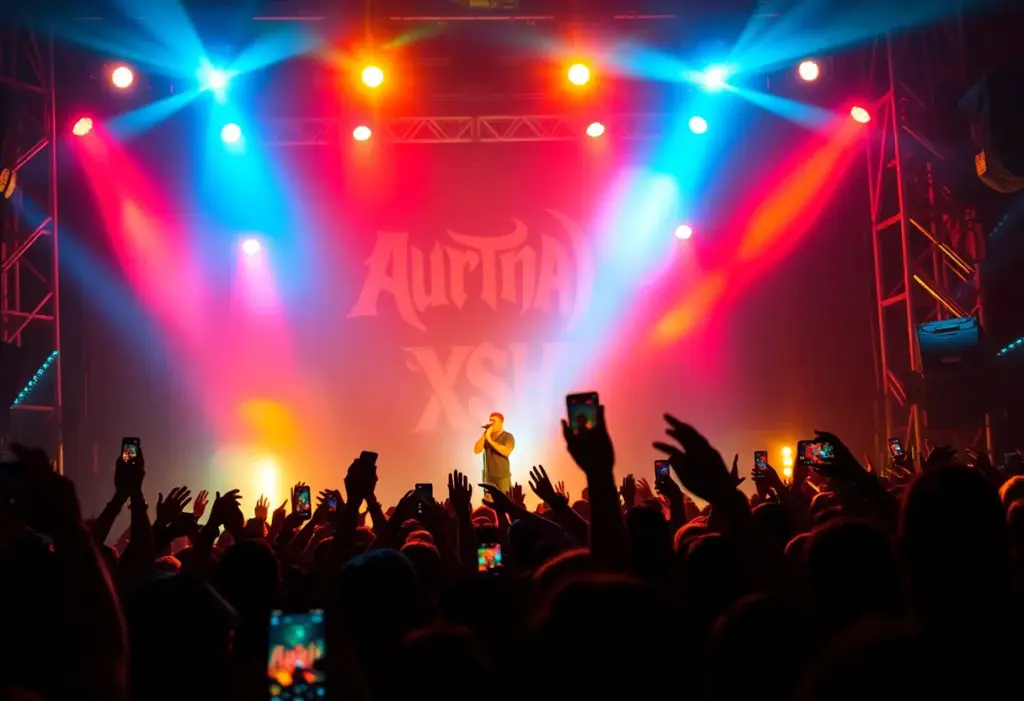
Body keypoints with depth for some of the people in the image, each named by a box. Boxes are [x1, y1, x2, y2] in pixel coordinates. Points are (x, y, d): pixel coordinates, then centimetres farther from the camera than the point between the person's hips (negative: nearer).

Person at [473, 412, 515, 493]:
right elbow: (476, 450, 0)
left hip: (503, 477, -4)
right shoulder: (486, 436, 8)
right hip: (488, 476, 4)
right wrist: (484, 435, -10)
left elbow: (506, 451, -22)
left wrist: (490, 440, -19)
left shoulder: (508, 436, -4)